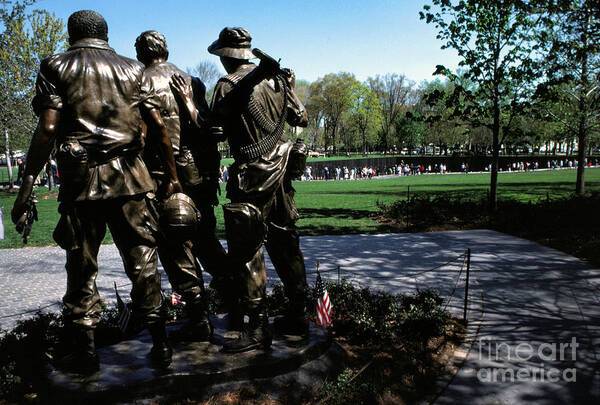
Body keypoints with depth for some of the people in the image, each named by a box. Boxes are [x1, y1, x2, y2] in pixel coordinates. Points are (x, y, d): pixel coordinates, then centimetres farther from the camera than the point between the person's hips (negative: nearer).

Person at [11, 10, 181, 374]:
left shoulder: (56, 67, 6)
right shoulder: (133, 69, 11)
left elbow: (47, 130, -6)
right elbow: (158, 129, 4)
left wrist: (27, 185, -4)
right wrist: (173, 176, 10)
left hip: (80, 179, -1)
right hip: (129, 177, 1)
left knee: (82, 267, 9)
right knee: (142, 261, 7)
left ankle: (85, 353, 18)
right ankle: (160, 344, 13)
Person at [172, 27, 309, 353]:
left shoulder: (228, 85, -7)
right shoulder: (276, 78, 10)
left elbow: (215, 134, -8)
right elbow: (301, 119, 18)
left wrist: (189, 104, -2)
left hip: (253, 175, -7)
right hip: (282, 169, 7)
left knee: (247, 251, -1)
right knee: (284, 243, 15)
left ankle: (257, 327, 2)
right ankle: (297, 315, 24)